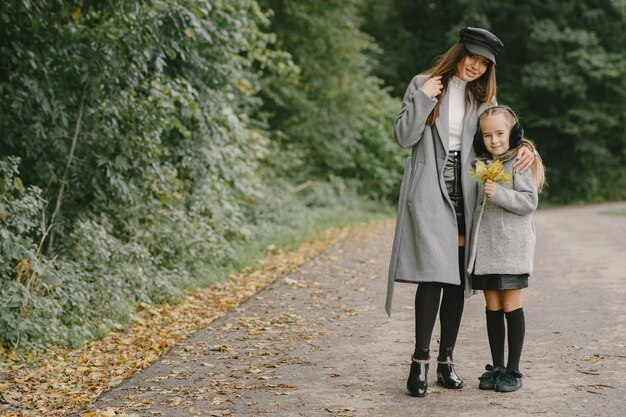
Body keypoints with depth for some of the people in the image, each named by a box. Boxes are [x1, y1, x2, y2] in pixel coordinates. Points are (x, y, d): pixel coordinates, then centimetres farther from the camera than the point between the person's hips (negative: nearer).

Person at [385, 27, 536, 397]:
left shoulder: (483, 97, 15)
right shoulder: (424, 85, 3)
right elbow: (404, 137, -2)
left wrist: (525, 148, -3)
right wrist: (423, 98, -10)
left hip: (464, 193, 4)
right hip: (429, 191, -4)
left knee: (458, 278, 4)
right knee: (434, 273, -15)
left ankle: (446, 360, 13)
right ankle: (421, 361, -11)